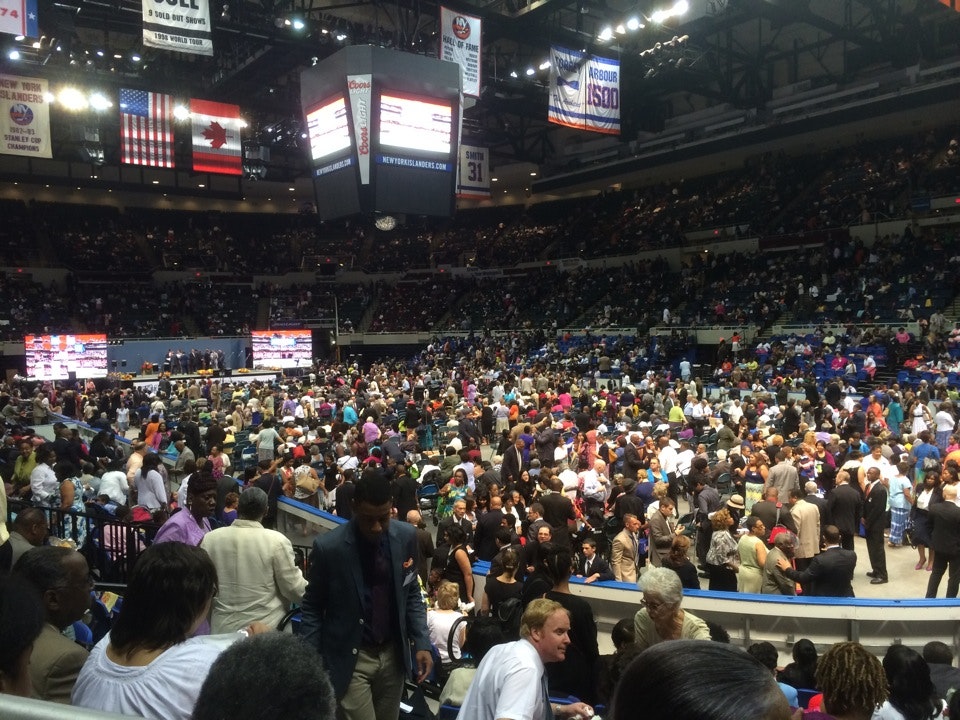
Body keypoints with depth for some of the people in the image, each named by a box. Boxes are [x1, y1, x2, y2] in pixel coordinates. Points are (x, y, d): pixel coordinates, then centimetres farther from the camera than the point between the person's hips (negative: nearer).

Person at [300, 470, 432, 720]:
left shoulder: (406, 537, -8)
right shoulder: (328, 547, -18)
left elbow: (412, 593, 5)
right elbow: (312, 607, -5)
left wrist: (421, 642, -3)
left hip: (393, 654, 4)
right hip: (350, 658, -3)